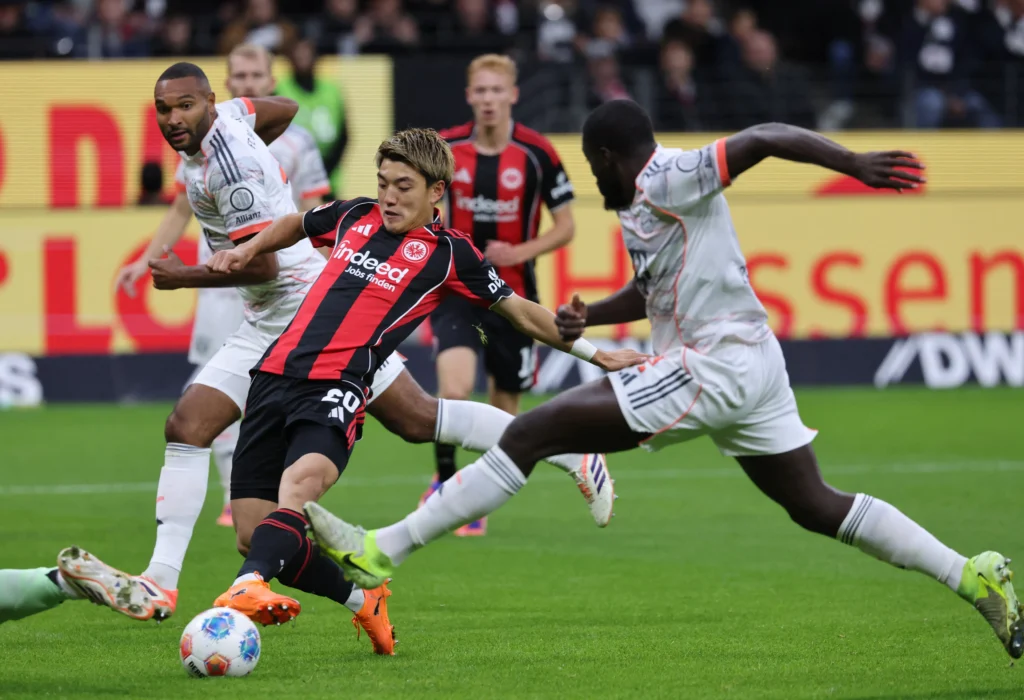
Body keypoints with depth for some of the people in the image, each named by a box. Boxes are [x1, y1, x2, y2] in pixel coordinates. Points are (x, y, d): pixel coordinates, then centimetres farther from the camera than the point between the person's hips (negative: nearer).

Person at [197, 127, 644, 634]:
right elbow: (295, 226, 40)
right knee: (253, 532, -3)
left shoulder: (447, 252, 6)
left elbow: (521, 312, 15)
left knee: (301, 480, -36)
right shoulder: (356, 216, 17)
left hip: (337, 388, -5)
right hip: (276, 375, 5)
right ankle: (362, 595, 19)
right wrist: (248, 250, 24)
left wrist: (594, 353, 16)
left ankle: (248, 585, -58)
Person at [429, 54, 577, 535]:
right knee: (455, 390, -23)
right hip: (456, 291, -1)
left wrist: (520, 252, -15)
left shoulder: (537, 153, -7)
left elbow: (565, 227, 0)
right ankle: (444, 481, 0)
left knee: (505, 406, 9)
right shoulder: (445, 149, -3)